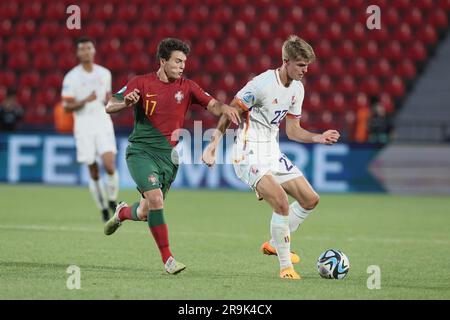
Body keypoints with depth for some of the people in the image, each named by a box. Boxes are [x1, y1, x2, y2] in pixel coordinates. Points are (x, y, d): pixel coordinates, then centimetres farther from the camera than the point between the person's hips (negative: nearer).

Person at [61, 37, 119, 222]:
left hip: (103, 123, 1)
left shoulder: (105, 73, 8)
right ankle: (103, 209, 15)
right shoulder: (71, 77, -2)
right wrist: (85, 101, -20)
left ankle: (112, 200, 8)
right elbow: (66, 107, -4)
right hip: (83, 125, -1)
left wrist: (109, 100, -1)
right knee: (94, 173, 1)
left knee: (109, 165, -16)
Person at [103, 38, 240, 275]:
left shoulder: (187, 87, 4)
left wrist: (224, 108, -28)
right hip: (141, 151, -4)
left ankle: (122, 213, 46)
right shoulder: (141, 83, -3)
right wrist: (126, 102, -28)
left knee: (145, 213, 9)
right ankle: (167, 258, -17)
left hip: (169, 156, 4)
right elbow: (109, 107, -5)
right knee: (155, 198, -24)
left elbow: (212, 106, -4)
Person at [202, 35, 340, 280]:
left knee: (310, 199, 7)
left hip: (272, 154, 9)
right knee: (281, 203, -23)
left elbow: (293, 131, 14)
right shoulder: (262, 84, -19)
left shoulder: (297, 89, 6)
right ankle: (285, 266, -12)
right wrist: (213, 145, -21)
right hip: (249, 156, -9)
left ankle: (274, 245, 24)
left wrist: (318, 138, -2)